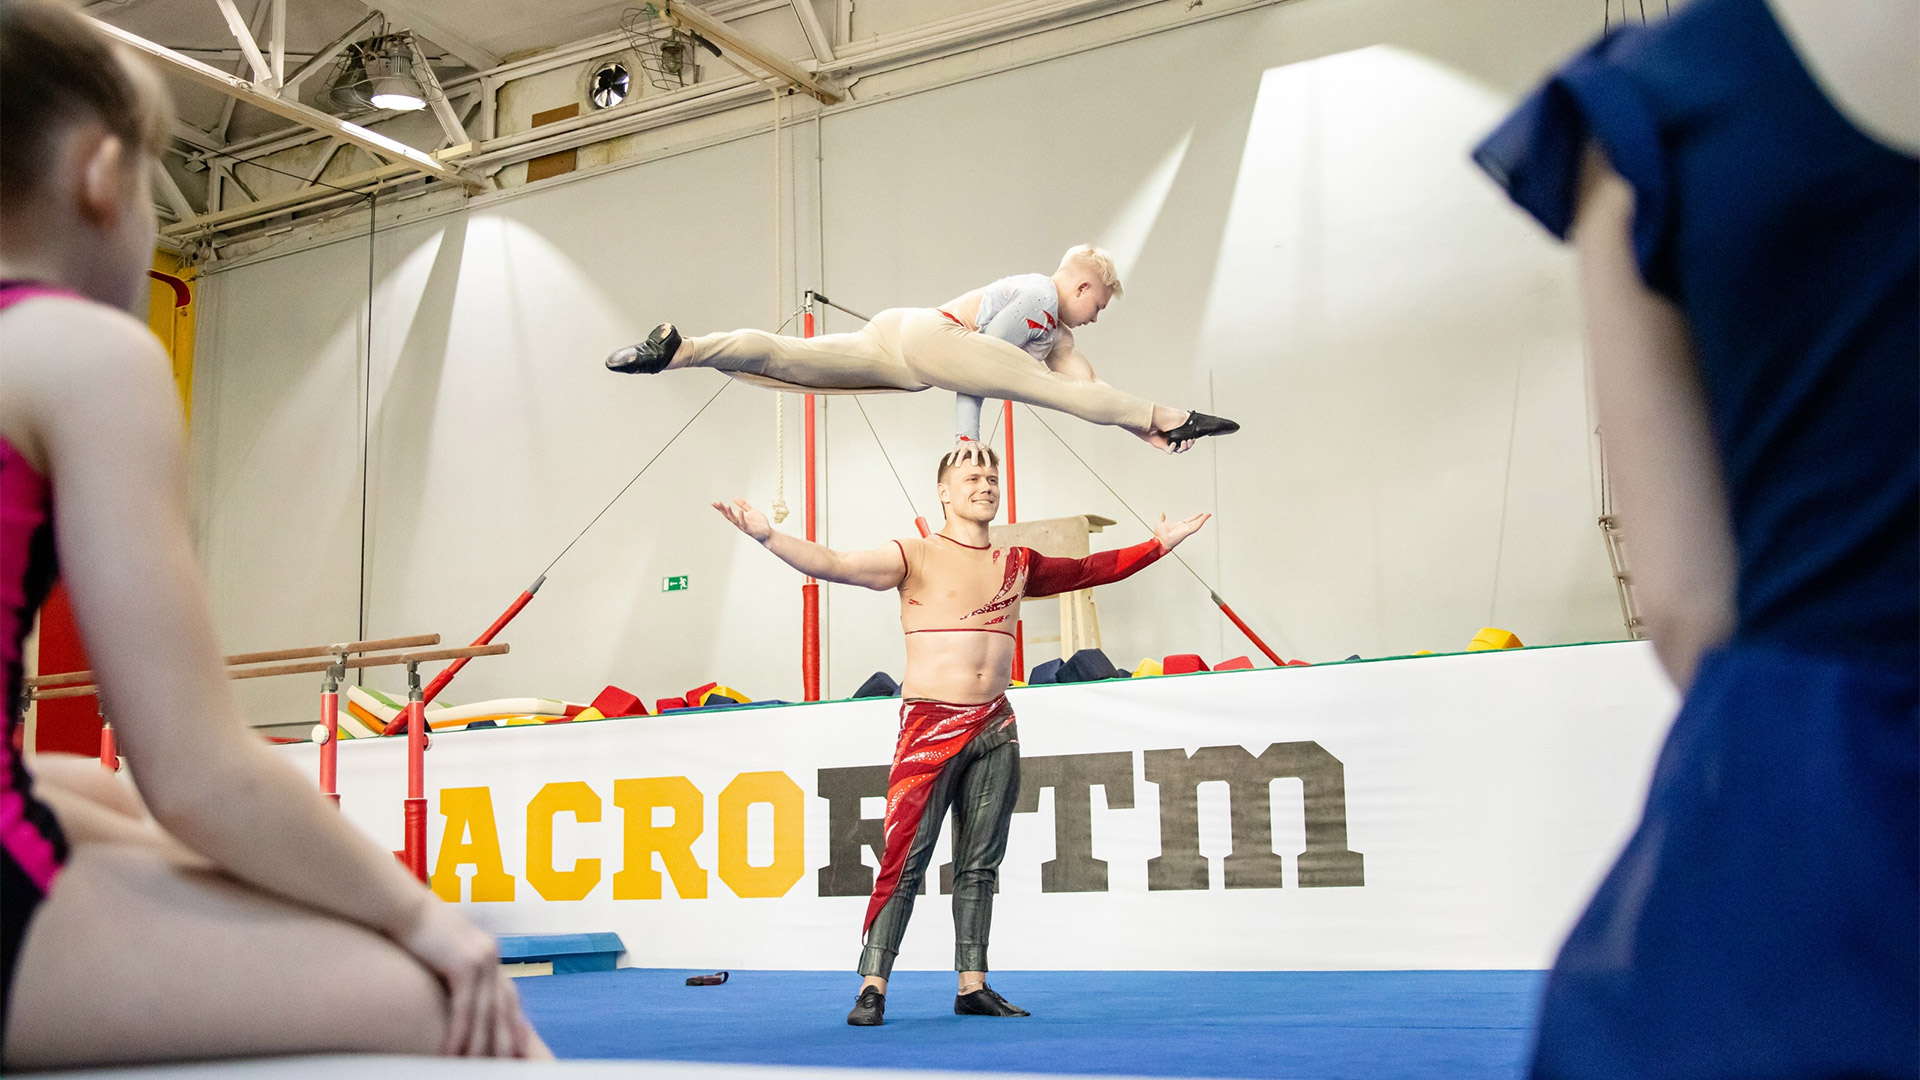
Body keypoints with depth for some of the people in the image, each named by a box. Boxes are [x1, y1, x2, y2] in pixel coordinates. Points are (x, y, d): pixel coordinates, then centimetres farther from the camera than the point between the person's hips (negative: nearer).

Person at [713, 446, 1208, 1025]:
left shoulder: (1017, 564, 14)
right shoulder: (915, 557, -1)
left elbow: (1090, 569, 25)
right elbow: (833, 565, -12)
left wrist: (1159, 544, 26)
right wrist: (768, 537, -26)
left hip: (995, 728, 5)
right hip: (930, 723, -5)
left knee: (980, 863, 7)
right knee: (906, 858, -9)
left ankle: (972, 986, 13)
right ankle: (873, 986, -3)